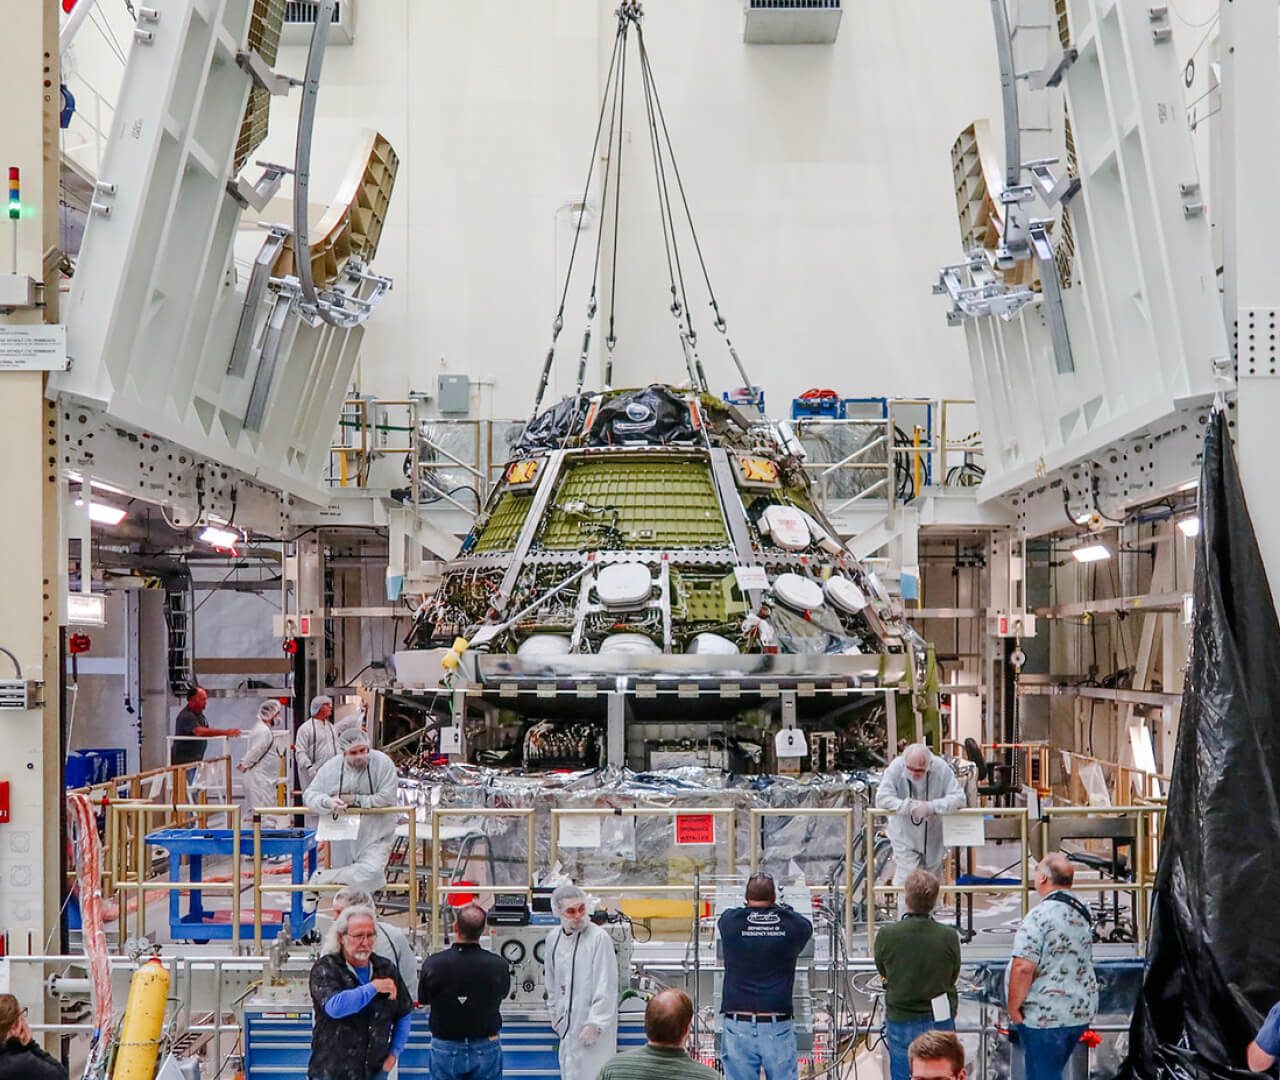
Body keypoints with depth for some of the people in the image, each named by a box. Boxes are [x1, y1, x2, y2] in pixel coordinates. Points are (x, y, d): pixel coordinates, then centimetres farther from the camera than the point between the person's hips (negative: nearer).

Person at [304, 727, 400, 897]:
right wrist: (327, 802, -21)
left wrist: (354, 800, -16)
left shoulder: (382, 763, -12)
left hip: (375, 834, -3)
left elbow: (387, 798, -17)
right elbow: (309, 794, 1)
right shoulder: (331, 767, -2)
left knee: (372, 872, -24)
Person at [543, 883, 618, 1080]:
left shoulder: (599, 938, -15)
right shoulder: (553, 938, 6)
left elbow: (606, 987, -16)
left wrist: (594, 1024, -17)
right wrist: (554, 1012, 23)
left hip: (592, 1022, -7)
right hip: (567, 1021, 7)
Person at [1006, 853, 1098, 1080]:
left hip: (1044, 1016, -8)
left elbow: (1023, 967, -25)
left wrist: (1013, 1007, -14)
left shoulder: (1040, 915, -19)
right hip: (1081, 1010, 8)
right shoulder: (1081, 912, 9)